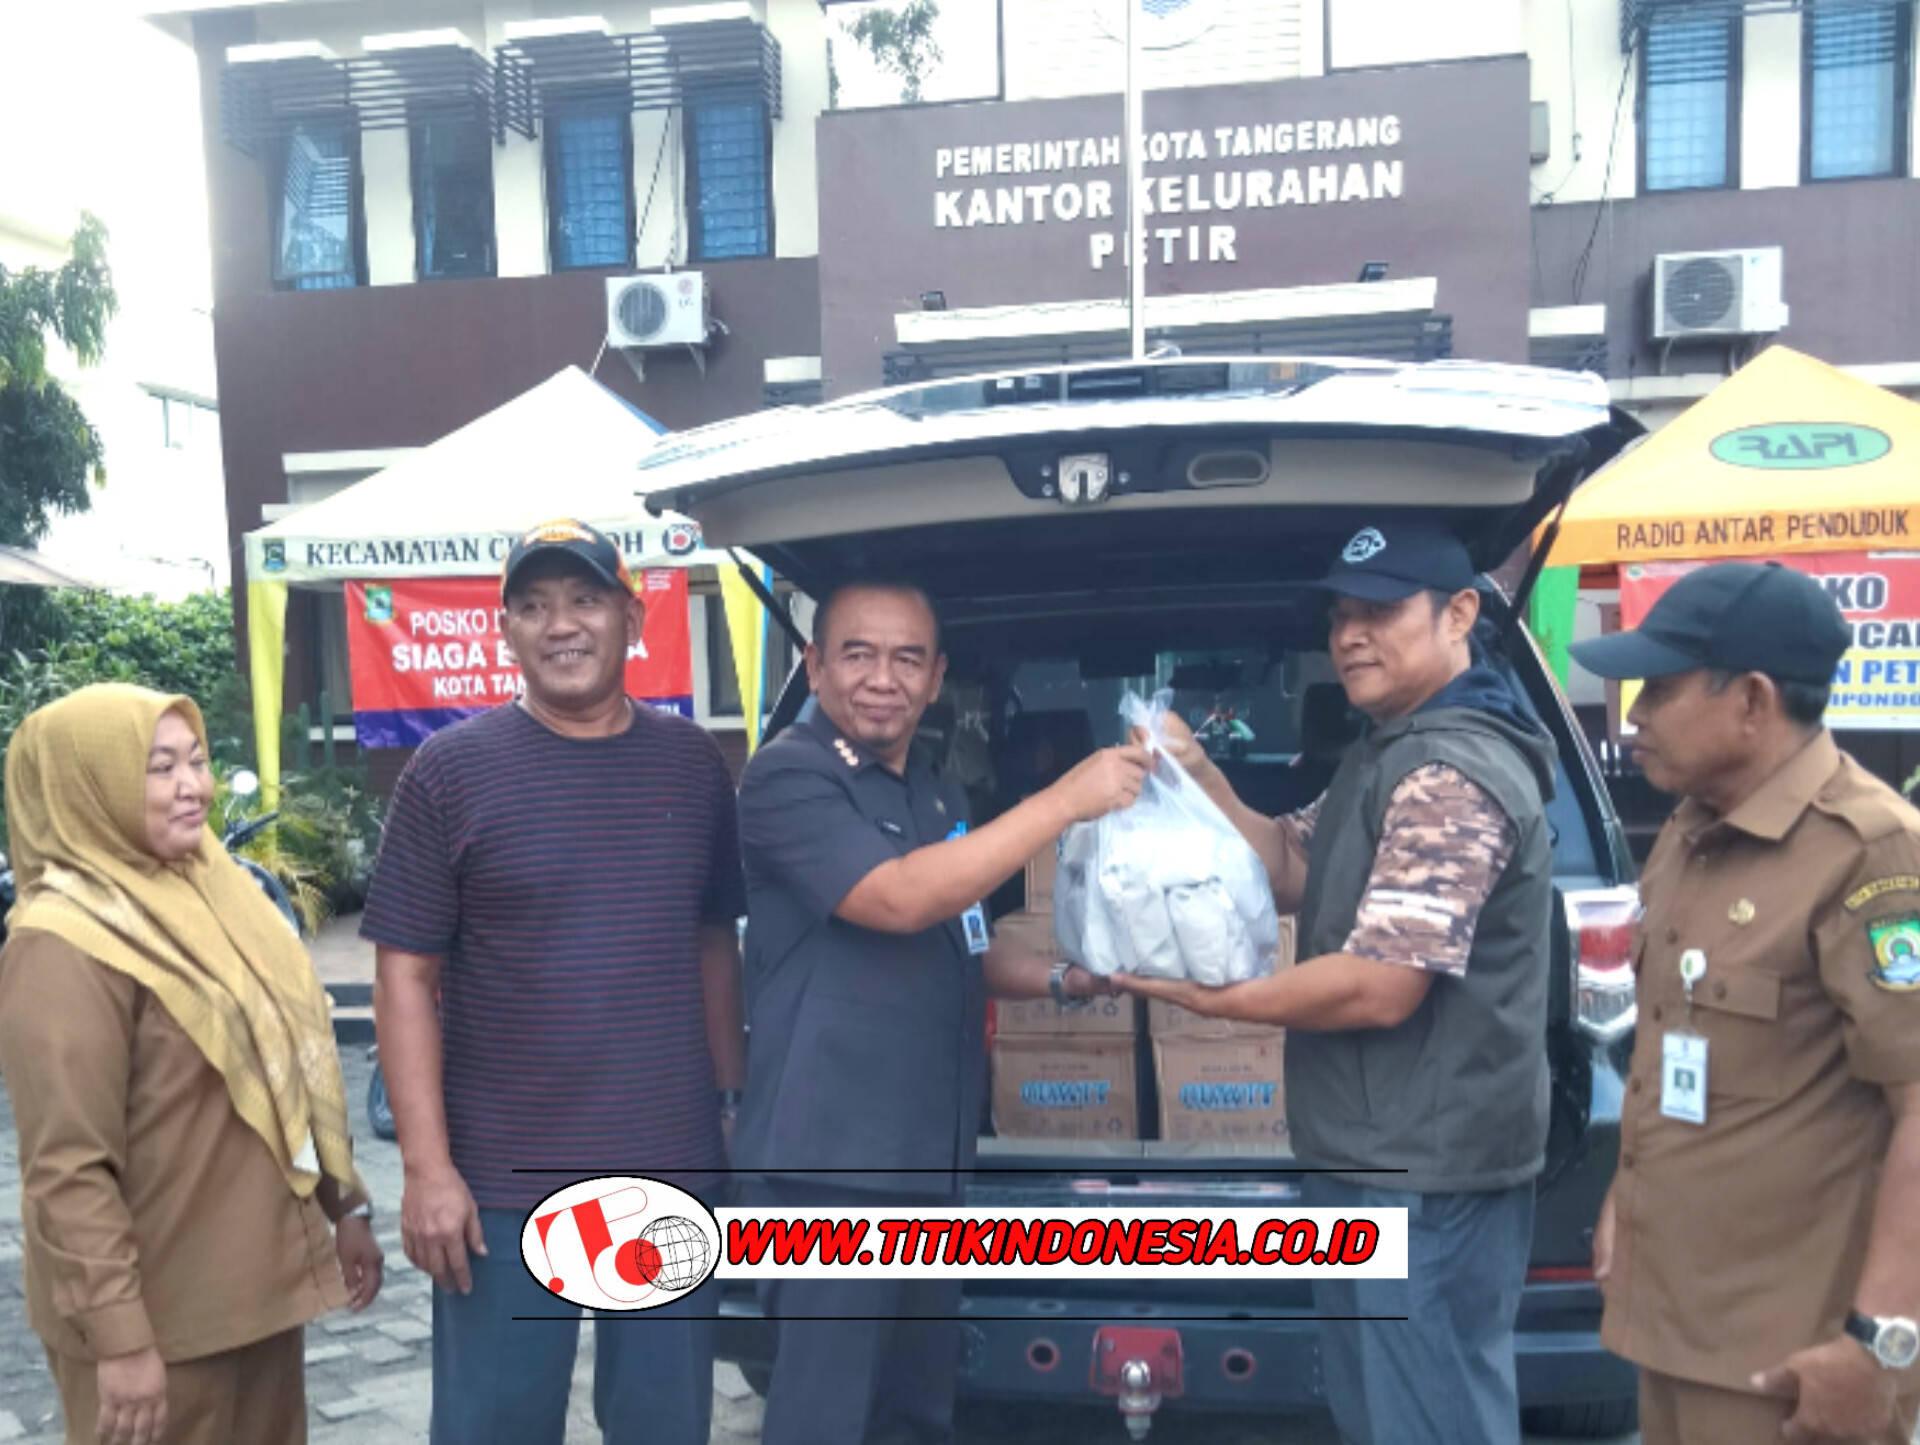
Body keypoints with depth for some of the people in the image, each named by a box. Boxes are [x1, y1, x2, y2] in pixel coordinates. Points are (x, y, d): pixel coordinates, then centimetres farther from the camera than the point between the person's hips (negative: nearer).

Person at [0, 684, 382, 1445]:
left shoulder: (212, 890, 7)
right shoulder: (66, 942, -18)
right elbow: (68, 1171, -21)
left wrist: (345, 1206, 14)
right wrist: (118, 1337, -21)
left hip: (259, 1278, 7)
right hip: (159, 1311, -7)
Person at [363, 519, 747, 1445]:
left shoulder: (693, 764, 4)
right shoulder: (451, 770, -6)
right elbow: (406, 977, -7)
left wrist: (735, 1109, 9)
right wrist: (428, 1166, -12)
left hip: (675, 1171, 3)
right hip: (503, 1186, -3)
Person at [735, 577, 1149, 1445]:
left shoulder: (940, 795, 14)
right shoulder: (789, 777, -13)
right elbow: (898, 899, -27)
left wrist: (1061, 980, 6)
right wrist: (1066, 799, -27)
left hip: (930, 1154, 8)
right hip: (833, 1158, -8)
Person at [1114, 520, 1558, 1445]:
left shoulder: (1452, 774, -22)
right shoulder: (1391, 753, 13)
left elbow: (1378, 988, -26)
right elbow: (1292, 872, 10)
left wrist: (1196, 996, -16)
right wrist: (1198, 776, -4)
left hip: (1426, 1171, -11)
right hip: (1375, 1156, 11)